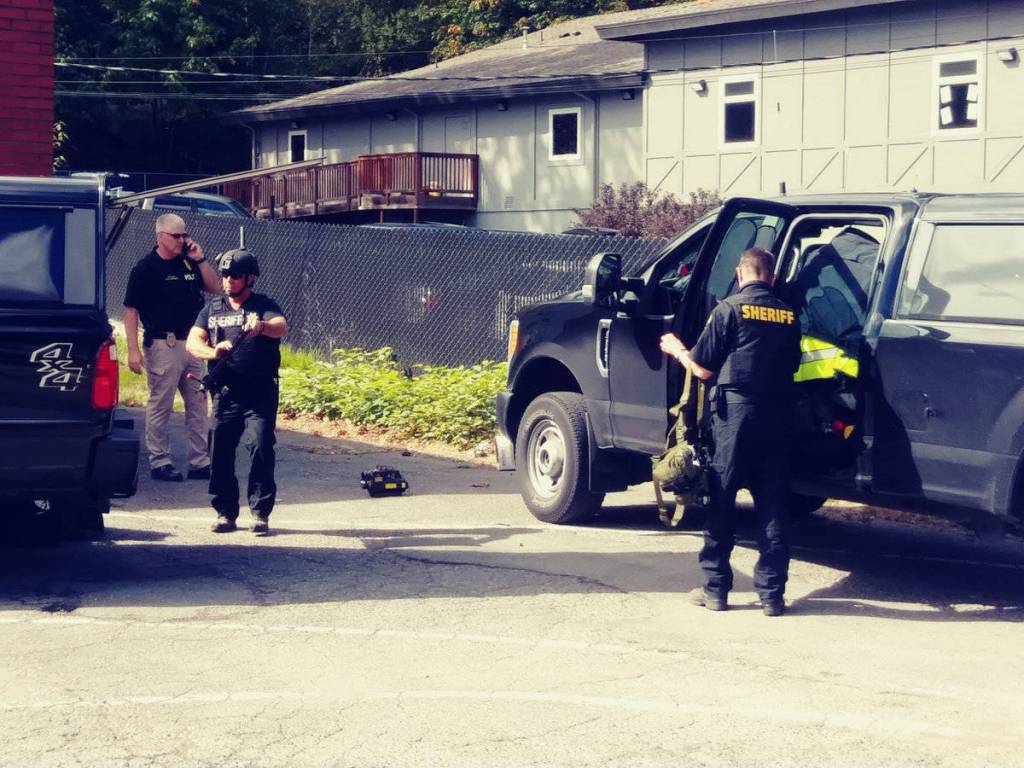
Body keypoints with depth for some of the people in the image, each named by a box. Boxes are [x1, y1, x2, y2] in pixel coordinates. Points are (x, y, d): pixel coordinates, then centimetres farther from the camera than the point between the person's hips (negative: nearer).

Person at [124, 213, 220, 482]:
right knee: (160, 406, 1)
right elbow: (131, 310, -10)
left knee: (198, 405, 9)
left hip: (193, 344, 7)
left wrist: (200, 260, -1)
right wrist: (133, 350, -17)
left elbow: (215, 287, 13)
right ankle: (159, 462, 9)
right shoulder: (146, 267, -8)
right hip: (163, 346, -7)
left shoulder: (189, 263, 11)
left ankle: (200, 462, 16)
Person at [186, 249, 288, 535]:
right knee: (220, 452, 2)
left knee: (260, 447, -15)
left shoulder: (263, 306, 3)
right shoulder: (213, 308, 15)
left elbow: (282, 328, -18)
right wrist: (212, 351, -21)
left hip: (259, 394, -4)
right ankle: (225, 513, 12)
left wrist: (262, 326, -42)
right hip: (224, 393, 4)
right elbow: (193, 341, 2)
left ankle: (260, 513, -9)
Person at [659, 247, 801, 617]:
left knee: (721, 502, 6)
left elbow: (703, 369, -2)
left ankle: (716, 588, 9)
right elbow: (792, 366, 15)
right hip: (777, 416, 3)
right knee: (773, 506, 7)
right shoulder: (788, 316, 7)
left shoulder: (730, 309, -4)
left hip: (734, 413, -3)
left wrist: (678, 350, 16)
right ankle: (772, 593, 7)